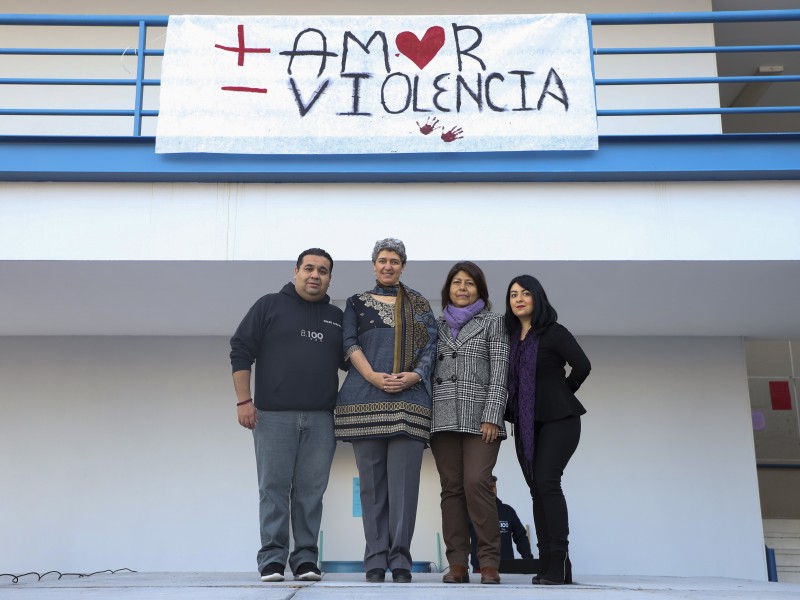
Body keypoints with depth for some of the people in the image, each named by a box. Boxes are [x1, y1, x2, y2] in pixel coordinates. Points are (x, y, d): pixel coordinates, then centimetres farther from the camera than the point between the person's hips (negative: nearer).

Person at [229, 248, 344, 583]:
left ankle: (305, 558, 9)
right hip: (273, 415, -2)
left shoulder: (337, 318, 16)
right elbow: (241, 351, 3)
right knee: (274, 488, 0)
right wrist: (243, 400, -5)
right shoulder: (269, 306, 7)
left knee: (311, 492, 2)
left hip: (321, 419, 2)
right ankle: (272, 558, 8)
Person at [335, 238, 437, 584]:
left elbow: (431, 345, 7)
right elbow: (350, 344, 3)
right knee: (372, 480, 0)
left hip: (409, 400, 0)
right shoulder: (357, 303, 15)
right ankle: (376, 560, 4)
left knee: (403, 480, -6)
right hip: (365, 399, 0)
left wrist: (415, 375, -12)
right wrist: (373, 377, -13)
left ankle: (400, 560, -2)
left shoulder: (419, 305, 16)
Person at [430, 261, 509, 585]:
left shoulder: (493, 322, 9)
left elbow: (499, 373, 0)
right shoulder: (437, 325, 19)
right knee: (451, 488, 1)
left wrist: (492, 416, -10)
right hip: (443, 418, 3)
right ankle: (457, 564, 5)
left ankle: (489, 562, -5)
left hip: (480, 416, -3)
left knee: (476, 483, -14)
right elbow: (429, 371, 16)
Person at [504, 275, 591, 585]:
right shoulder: (512, 337, 11)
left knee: (547, 481, -18)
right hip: (525, 423, 6)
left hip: (557, 419, -6)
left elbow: (582, 366, -14)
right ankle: (547, 565, 10)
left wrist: (561, 394, -2)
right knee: (537, 489, 5)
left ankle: (559, 561, -12)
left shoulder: (554, 332, -7)